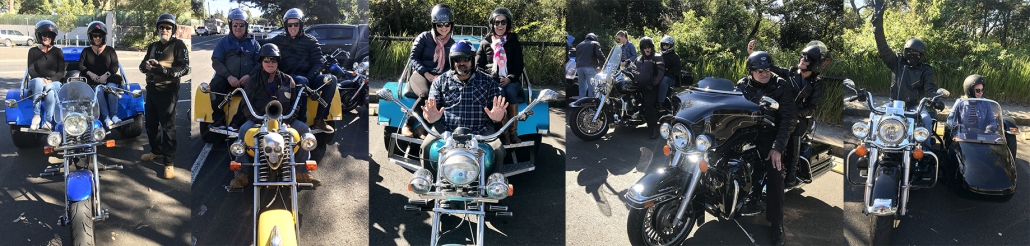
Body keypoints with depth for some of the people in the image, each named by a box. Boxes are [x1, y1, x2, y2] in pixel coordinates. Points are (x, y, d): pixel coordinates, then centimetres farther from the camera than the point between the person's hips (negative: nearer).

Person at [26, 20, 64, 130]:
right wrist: (41, 79, -18)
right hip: (36, 83, 1)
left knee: (49, 87, -37)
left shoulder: (57, 52, 10)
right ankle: (36, 116, -40)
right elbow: (31, 70, 2)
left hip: (54, 83, 0)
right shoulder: (33, 51, 12)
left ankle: (48, 121, -43)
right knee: (38, 82, -36)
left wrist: (50, 80, -17)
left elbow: (61, 73, 2)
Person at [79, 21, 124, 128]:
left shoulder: (110, 51, 15)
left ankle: (114, 115, -41)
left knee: (111, 87, -37)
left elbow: (115, 66, 3)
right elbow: (80, 65, 8)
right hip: (93, 81, 0)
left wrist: (106, 75, -15)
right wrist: (90, 73, -11)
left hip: (108, 78, 0)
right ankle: (106, 118, -46)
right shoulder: (86, 51, 18)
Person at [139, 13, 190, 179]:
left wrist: (162, 70, -27)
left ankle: (169, 162, -5)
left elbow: (185, 68, -15)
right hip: (151, 89, 7)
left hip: (167, 92, -7)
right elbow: (142, 66, 14)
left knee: (168, 127, -7)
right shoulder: (153, 46, 16)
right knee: (150, 124, 17)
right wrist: (147, 65, -12)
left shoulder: (178, 45, -6)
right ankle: (156, 151, 35)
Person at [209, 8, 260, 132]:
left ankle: (236, 122, -29)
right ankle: (218, 119, -23)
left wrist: (250, 76, -13)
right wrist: (229, 76, -13)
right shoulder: (224, 41, 14)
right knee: (215, 85, -31)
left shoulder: (253, 43, 15)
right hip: (227, 78, 0)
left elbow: (259, 63, 7)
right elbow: (216, 61, 4)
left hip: (247, 80, 0)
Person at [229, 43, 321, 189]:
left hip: (285, 119, 1)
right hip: (258, 119, -1)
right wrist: (257, 118, -16)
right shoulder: (254, 80, 8)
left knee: (305, 130, -23)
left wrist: (287, 118, -12)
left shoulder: (287, 80, 10)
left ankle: (303, 172, -17)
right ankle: (240, 174, -28)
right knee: (244, 130, -32)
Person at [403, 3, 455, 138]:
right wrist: (427, 74, -15)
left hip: (440, 79, 3)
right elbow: (412, 58, -1)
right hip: (420, 75, -3)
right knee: (427, 94, -37)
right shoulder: (424, 37, 5)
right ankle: (407, 125, -25)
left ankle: (421, 127, -26)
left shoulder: (452, 44, 15)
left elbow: (452, 66, 12)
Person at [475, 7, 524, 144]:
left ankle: (513, 132, -31)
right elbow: (478, 66, 12)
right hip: (491, 81, 0)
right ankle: (504, 132, -32)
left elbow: (519, 66, 6)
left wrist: (509, 78, -13)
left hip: (510, 81, 0)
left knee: (510, 92, -36)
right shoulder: (485, 43, 16)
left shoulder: (514, 43, 15)